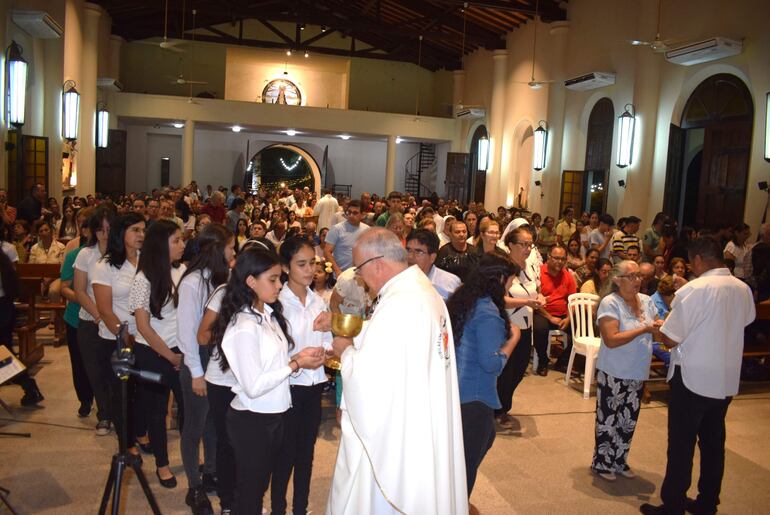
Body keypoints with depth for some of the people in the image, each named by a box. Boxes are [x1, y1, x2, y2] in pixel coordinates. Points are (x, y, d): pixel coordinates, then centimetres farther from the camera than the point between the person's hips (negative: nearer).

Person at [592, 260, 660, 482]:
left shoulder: (646, 301, 4)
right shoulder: (610, 303, -17)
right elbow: (611, 340, -25)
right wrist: (644, 329, -26)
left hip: (637, 374, 6)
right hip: (614, 374, -6)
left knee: (629, 421, 18)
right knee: (608, 420, 7)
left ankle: (619, 461, 35)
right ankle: (601, 463, 24)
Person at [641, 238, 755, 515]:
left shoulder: (693, 290, -18)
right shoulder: (744, 289, 1)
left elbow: (670, 338, -17)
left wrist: (658, 327, 4)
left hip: (692, 378, -6)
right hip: (727, 379, 6)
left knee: (681, 444, 4)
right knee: (714, 443, 17)